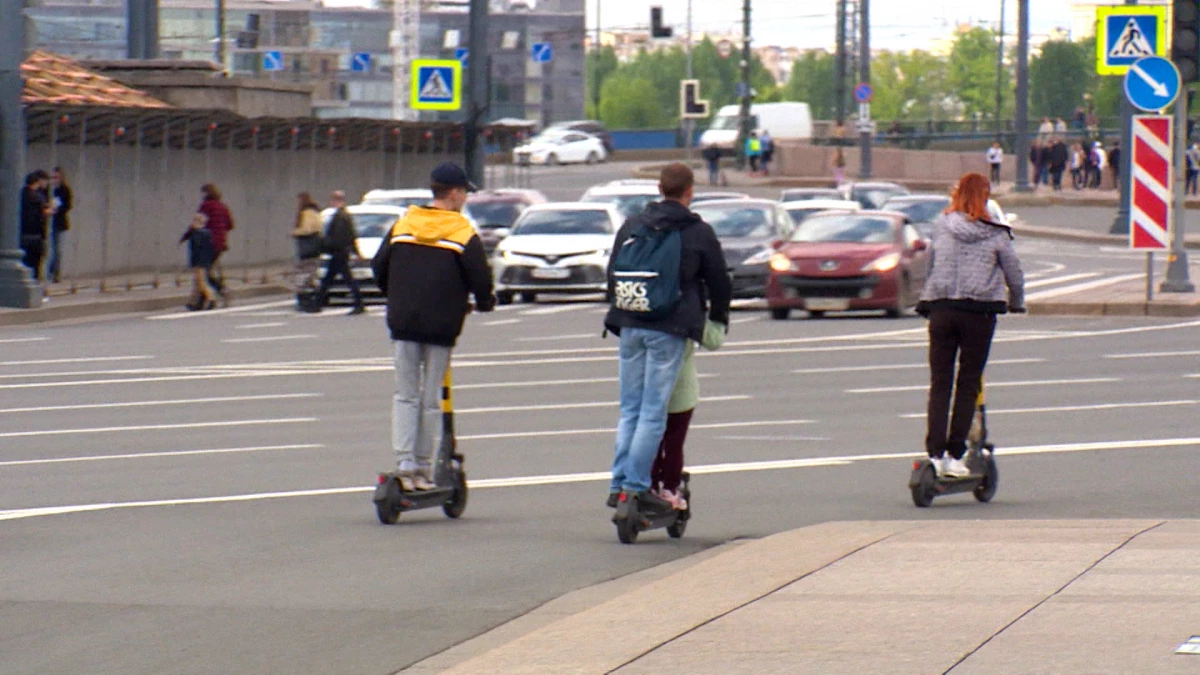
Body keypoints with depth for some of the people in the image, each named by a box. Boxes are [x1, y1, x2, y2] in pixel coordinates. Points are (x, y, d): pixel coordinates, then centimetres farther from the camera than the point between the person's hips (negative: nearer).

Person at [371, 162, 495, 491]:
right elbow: (480, 279, -5)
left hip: (403, 323, 3)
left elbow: (379, 267, 11)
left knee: (405, 395, 7)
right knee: (430, 398, 5)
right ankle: (423, 468, 6)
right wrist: (485, 302, 17)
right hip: (441, 325, -2)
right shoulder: (464, 234, -4)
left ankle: (404, 462, -5)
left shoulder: (401, 226, 8)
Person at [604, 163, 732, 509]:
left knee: (630, 409, 10)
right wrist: (717, 319, 25)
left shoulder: (631, 226, 12)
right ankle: (637, 484, -7)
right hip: (669, 330, -4)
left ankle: (619, 484, 5)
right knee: (654, 412, -3)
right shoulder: (699, 233, 1)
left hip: (630, 326, 4)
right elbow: (719, 283, 7)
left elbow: (612, 276, 18)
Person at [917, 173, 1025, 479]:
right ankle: (955, 455, 2)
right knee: (968, 385, 5)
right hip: (979, 313, -2)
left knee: (939, 384, 6)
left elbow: (928, 267, 9)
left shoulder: (941, 227, 4)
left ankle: (935, 452, -5)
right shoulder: (995, 235, -1)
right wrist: (1016, 304, 24)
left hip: (941, 309, 2)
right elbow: (1015, 275, 5)